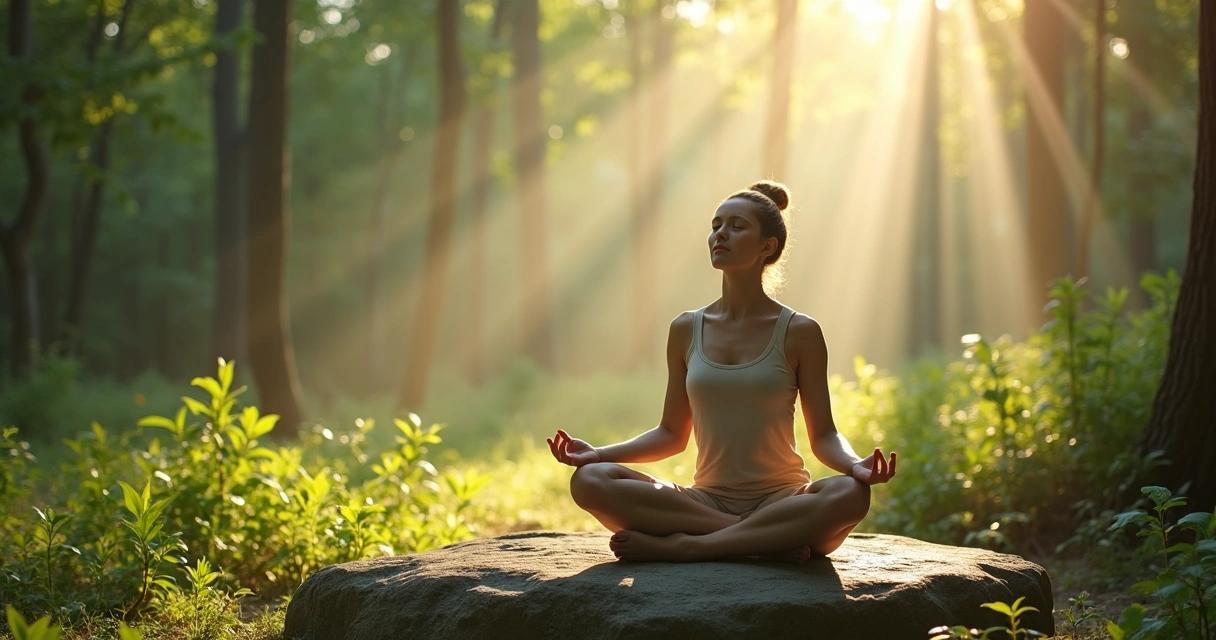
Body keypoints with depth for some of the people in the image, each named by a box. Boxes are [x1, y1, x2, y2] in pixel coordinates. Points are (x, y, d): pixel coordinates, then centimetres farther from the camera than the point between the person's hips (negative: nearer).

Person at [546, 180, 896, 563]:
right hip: (706, 499, 2)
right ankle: (766, 540, -23)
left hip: (781, 501, -2)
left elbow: (823, 436, 1)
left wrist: (855, 465, -21)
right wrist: (599, 453, -1)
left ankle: (683, 545, -26)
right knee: (589, 480, -23)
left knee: (850, 494, -36)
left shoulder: (799, 333, 1)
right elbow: (672, 434, 14)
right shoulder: (686, 331, 8)